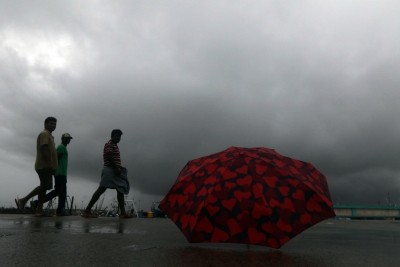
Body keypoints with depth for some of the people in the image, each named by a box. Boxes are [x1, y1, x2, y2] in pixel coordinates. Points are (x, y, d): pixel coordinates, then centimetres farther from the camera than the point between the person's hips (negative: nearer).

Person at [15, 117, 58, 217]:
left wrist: (51, 165, 21)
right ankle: (23, 200, -8)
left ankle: (39, 210, 5)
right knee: (45, 186, -13)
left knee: (44, 187, 6)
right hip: (44, 166, -10)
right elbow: (44, 149, -19)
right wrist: (49, 164, -25)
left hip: (45, 166, 10)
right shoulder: (44, 134, -6)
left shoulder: (49, 135, 25)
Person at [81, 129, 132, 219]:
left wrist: (119, 168, 13)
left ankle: (123, 213, 7)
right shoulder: (109, 144, -6)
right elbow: (109, 157, -18)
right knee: (101, 189, -11)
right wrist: (117, 168, -22)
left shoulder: (115, 145, 23)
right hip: (110, 170, -10)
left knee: (121, 190, 6)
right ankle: (87, 210, -7)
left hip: (114, 171, 10)